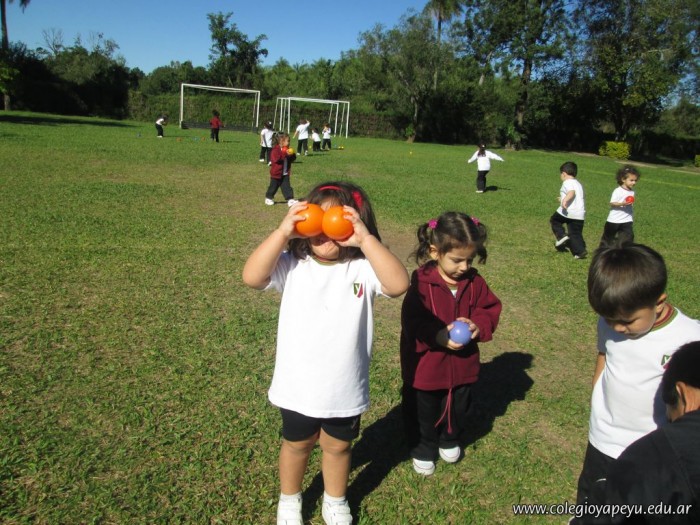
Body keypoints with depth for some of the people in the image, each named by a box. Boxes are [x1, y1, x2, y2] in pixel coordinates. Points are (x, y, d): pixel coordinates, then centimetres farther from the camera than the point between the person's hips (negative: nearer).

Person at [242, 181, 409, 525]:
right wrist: (282, 232, -31)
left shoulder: (362, 268, -14)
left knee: (337, 446, 24)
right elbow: (252, 277, -25)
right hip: (298, 385, 1)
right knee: (296, 444, 25)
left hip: (345, 387, 0)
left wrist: (366, 239, -36)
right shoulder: (292, 264, -11)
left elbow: (398, 285, -31)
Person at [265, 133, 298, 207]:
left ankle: (290, 199, -3)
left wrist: (292, 155, -11)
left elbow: (292, 159, 12)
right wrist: (285, 154, -32)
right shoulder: (276, 150, -14)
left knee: (287, 187, -1)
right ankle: (268, 198, 27)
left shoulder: (287, 150, 8)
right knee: (273, 187, 9)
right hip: (276, 173, -5)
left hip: (285, 174, 5)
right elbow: (276, 159, -30)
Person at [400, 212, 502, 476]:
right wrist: (438, 336, -37)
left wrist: (479, 325, -20)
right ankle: (423, 449, 43)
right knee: (423, 412, 17)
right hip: (425, 366, -4)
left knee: (457, 408, 26)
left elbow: (490, 309, 1)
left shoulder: (474, 281, -7)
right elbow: (412, 323, -23)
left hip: (462, 364, 4)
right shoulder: (421, 283, -23)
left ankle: (449, 439, 54)